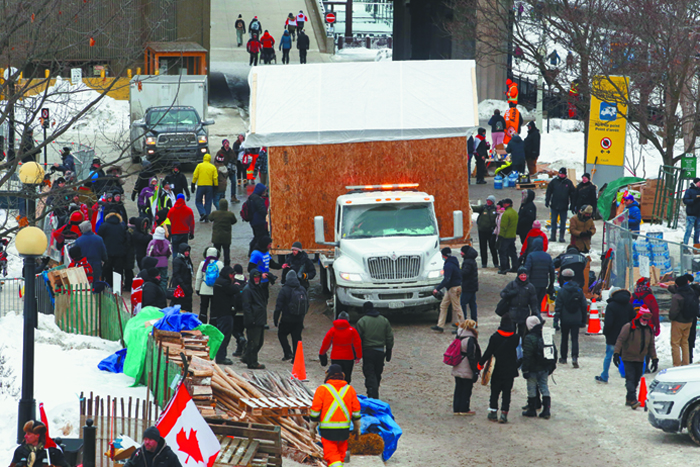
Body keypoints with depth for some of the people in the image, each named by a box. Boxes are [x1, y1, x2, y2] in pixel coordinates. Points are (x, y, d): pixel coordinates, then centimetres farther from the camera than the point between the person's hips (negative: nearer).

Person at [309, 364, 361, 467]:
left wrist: (312, 428, 6)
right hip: (344, 429, 4)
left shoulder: (322, 389, -6)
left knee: (331, 455, -4)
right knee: (341, 454, 18)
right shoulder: (349, 389, 5)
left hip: (327, 430, -4)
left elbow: (315, 411, -4)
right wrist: (357, 428, 19)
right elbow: (356, 411, 9)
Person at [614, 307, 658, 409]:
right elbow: (620, 340, -13)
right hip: (628, 358, -6)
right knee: (630, 378, -14)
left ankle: (629, 399, 19)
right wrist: (616, 353, -22)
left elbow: (651, 346, 16)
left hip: (640, 360, 6)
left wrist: (654, 359, 12)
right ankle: (633, 400, -23)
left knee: (636, 380, 8)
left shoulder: (649, 330, 9)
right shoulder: (629, 327, -11)